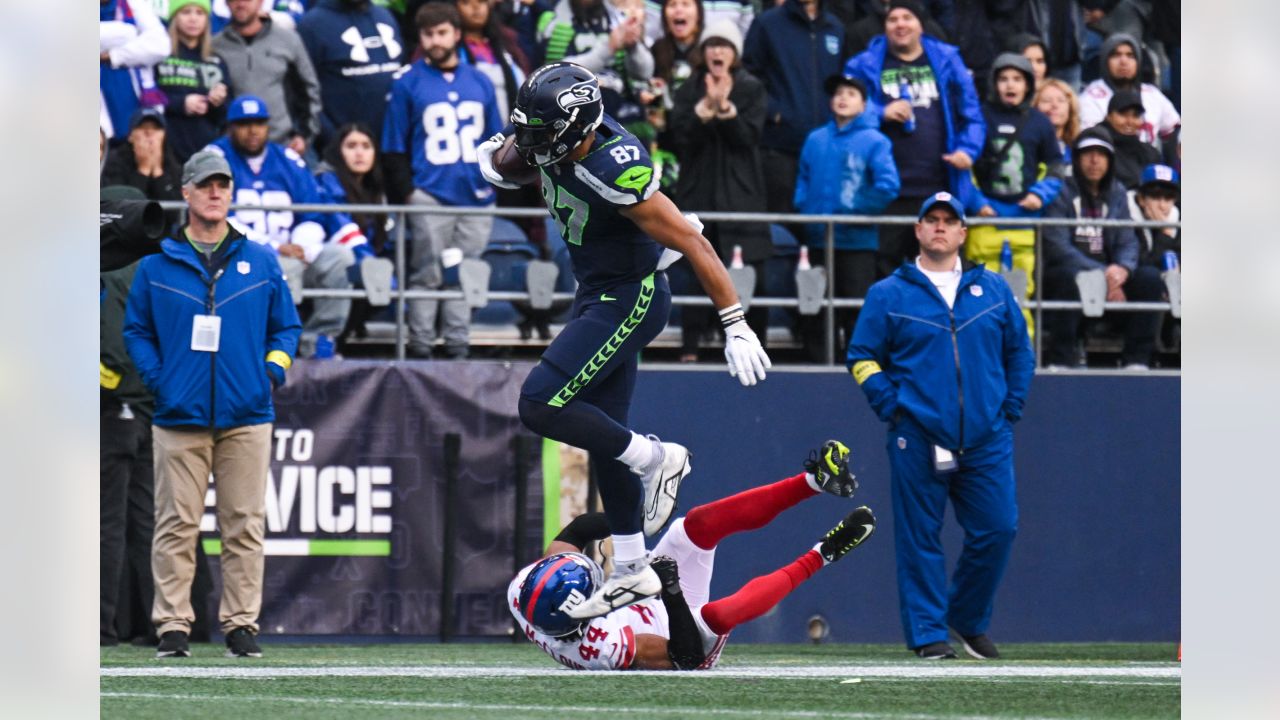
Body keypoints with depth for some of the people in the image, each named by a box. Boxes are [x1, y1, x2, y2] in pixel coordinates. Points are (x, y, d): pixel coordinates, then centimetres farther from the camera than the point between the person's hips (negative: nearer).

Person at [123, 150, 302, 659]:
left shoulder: (261, 262, 11)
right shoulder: (156, 265, 8)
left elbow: (286, 326, 16)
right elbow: (135, 330, 10)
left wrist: (273, 371, 0)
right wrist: (156, 380, -3)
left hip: (246, 417, 1)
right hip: (179, 418, -1)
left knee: (245, 524, 0)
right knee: (176, 525, -3)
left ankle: (241, 625, 5)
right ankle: (172, 626, 0)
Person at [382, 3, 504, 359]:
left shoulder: (480, 82, 12)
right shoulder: (408, 85, 2)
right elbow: (394, 147, 2)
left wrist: (492, 181, 6)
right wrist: (407, 192, -7)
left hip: (475, 196, 3)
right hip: (430, 197, -3)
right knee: (427, 276, -5)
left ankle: (458, 346, 12)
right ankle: (421, 349, -1)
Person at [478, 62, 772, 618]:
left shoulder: (616, 172, -31)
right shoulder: (553, 142, -8)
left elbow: (694, 245, -28)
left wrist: (735, 326, -28)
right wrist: (498, 154, -9)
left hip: (629, 300, -9)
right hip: (598, 296, 9)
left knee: (540, 406, -15)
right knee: (604, 433, 12)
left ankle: (655, 458, 2)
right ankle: (632, 572, 21)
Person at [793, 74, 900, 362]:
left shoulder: (874, 141, -4)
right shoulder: (815, 140, 11)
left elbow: (887, 187, -12)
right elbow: (803, 181, 15)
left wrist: (855, 212, -15)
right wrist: (804, 209, -2)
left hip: (858, 241, -5)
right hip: (818, 240, 5)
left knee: (858, 309, -3)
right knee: (817, 311, 9)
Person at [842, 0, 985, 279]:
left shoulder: (946, 61, 10)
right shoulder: (866, 65, 5)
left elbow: (971, 114, 11)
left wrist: (967, 149, -5)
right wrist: (881, 113, -13)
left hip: (937, 190, 2)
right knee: (884, 268, -1)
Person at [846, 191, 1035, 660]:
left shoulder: (992, 290, 13)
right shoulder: (888, 295, 6)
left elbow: (1020, 352, 18)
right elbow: (862, 358, 6)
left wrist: (1010, 408, 8)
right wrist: (891, 408, -5)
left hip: (986, 440, 2)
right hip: (918, 440, -2)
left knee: (997, 529, -3)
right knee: (920, 538, -2)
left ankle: (970, 621, 16)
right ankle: (927, 632, 4)